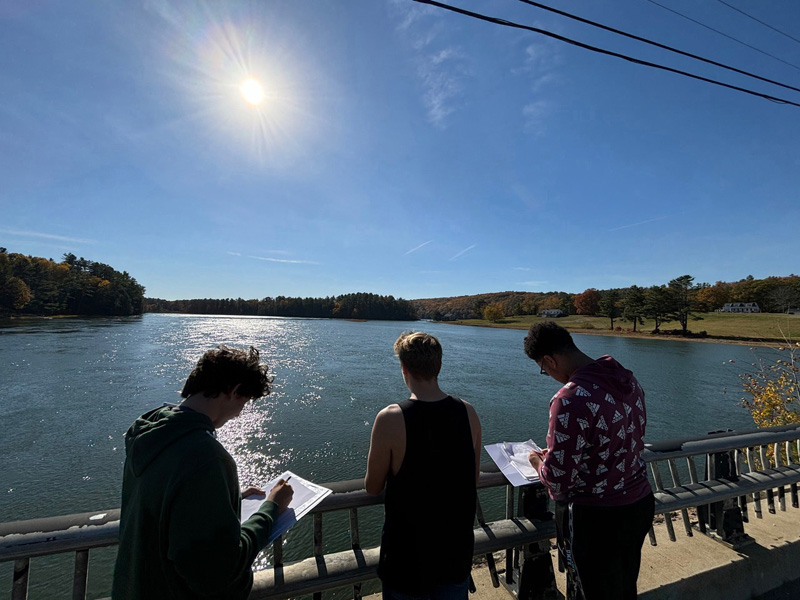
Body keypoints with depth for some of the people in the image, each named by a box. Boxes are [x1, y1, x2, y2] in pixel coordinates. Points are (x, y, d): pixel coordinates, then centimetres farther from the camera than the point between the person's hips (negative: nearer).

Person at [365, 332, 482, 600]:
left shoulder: (390, 419, -26)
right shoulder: (468, 412, -13)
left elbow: (372, 488, -12)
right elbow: (474, 476, 1)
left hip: (409, 553, -3)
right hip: (458, 547, 4)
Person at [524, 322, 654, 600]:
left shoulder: (571, 399, -30)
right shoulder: (628, 379, -4)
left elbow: (558, 480, -25)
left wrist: (540, 463, -3)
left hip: (597, 520, -7)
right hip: (641, 504, 7)